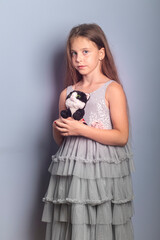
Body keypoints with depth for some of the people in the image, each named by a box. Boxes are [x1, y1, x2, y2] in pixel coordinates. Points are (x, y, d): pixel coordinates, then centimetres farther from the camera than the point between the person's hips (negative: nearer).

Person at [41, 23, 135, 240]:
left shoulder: (112, 89, -4)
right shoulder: (67, 93, 12)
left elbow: (121, 137, -12)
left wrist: (81, 129, -16)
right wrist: (58, 129, -3)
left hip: (102, 172, -4)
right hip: (70, 173, 5)